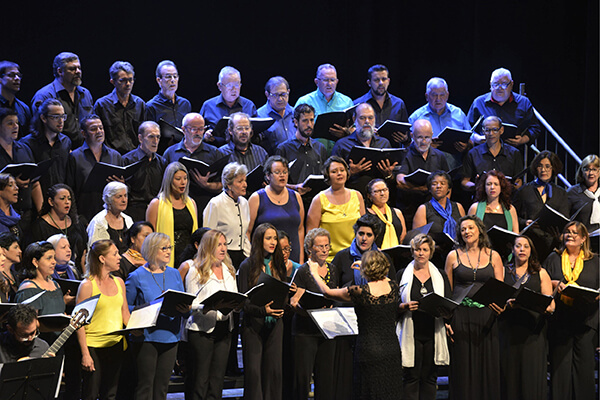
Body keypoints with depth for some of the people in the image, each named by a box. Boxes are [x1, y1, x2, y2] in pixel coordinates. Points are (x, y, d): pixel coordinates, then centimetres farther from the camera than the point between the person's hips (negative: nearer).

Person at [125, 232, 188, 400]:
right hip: (147, 337, -5)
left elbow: (183, 306, 14)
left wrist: (185, 309, -9)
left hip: (170, 336, 5)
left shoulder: (174, 274, 12)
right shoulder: (137, 276, -3)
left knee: (162, 386, 7)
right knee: (145, 386, -4)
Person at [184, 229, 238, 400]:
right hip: (201, 328, -5)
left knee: (217, 377, 6)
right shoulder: (196, 272, -3)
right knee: (199, 379, -4)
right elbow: (190, 304, -6)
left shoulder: (229, 271, 15)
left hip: (224, 328, 6)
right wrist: (207, 307, -25)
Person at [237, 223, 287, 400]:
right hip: (253, 324, -4)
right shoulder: (247, 266, -3)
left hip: (275, 324, 4)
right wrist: (263, 310, -22)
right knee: (253, 370, -4)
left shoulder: (278, 265, 12)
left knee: (274, 369, 2)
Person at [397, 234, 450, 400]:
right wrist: (405, 306, -13)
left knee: (429, 378, 3)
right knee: (411, 377, -4)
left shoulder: (440, 276, 12)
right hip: (411, 334, -2)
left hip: (433, 333, 2)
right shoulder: (403, 275, 7)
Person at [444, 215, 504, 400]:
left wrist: (501, 305, -15)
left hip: (486, 317, 1)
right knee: (463, 367, 0)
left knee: (487, 365, 2)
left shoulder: (493, 256, 8)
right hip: (461, 317, -1)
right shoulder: (454, 256, 6)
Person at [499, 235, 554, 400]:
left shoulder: (541, 273, 13)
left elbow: (550, 306, 6)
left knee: (532, 374, -6)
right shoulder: (503, 271, 13)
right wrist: (508, 304, -16)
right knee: (510, 374, -4)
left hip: (533, 330, 0)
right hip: (509, 329, 0)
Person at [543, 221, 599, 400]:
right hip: (559, 319, 0)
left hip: (585, 318, 0)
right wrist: (555, 284, -7)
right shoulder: (554, 258, 13)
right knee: (560, 362, -3)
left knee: (584, 363, -3)